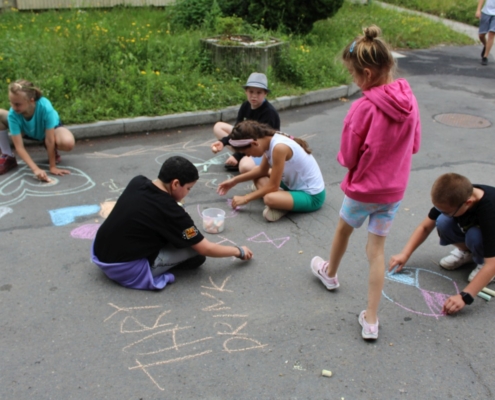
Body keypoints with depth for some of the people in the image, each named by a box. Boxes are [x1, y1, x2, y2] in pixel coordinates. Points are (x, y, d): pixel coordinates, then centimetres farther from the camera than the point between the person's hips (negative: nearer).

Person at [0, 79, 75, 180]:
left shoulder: (45, 107, -39)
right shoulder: (13, 114, -32)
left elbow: (49, 140, -33)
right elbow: (19, 147, -31)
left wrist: (53, 167, -30)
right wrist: (36, 169, -42)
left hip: (51, 128, -2)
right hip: (27, 131, 3)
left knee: (68, 143, -37)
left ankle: (52, 151, 1)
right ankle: (8, 158, -7)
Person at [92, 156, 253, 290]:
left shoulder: (137, 182, -1)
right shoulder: (170, 211, -19)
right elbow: (205, 249, -9)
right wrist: (239, 251, 6)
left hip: (99, 253, 8)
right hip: (125, 269, -8)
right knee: (194, 248, -6)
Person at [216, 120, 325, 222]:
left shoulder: (279, 147, -30)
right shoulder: (270, 141, -3)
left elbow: (273, 186, -23)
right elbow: (262, 170, 13)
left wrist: (245, 198, -12)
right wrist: (235, 180, 10)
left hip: (311, 195, -10)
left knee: (270, 198, -37)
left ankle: (285, 203, -7)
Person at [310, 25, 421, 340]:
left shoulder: (364, 107, -24)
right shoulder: (410, 99, -6)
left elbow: (347, 157, -16)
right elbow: (415, 145, 7)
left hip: (363, 188, -4)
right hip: (394, 190, 4)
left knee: (344, 229, 24)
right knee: (377, 249, 11)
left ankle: (330, 273, 52)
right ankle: (371, 320, 13)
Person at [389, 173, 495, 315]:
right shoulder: (453, 198, -25)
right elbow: (425, 227, -12)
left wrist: (465, 296, -46)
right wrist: (405, 254, -19)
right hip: (471, 227, 5)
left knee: (475, 236, -37)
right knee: (443, 222, -25)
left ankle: (482, 261, -6)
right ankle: (466, 251, 2)